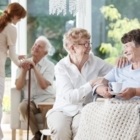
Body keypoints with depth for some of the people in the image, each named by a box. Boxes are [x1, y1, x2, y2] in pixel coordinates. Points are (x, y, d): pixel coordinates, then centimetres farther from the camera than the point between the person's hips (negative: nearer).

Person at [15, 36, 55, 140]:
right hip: (30, 100, 2)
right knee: (23, 106, -32)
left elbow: (44, 86, -16)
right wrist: (24, 70, -13)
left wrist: (34, 67, -16)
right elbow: (18, 87, -2)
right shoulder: (23, 64, 7)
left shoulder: (49, 65, 0)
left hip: (46, 99, -1)